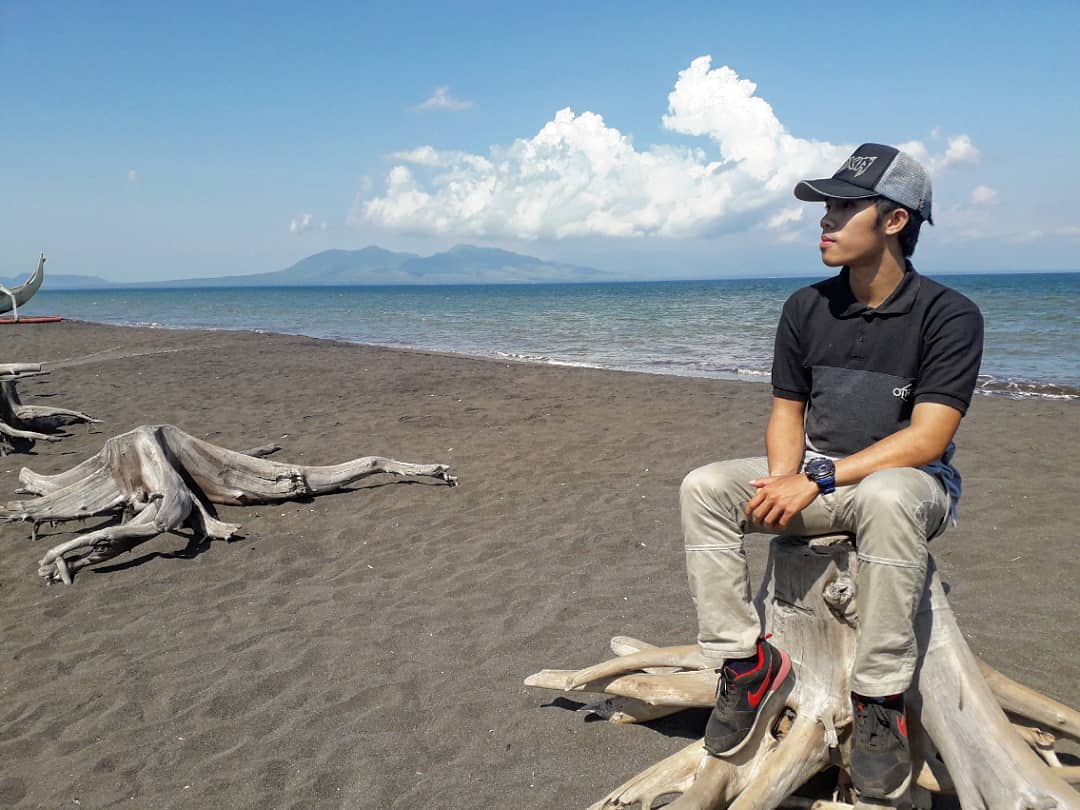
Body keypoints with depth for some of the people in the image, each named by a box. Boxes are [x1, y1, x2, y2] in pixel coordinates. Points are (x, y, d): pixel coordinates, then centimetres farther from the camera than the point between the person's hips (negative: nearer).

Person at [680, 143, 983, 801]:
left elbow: (927, 439, -20)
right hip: (815, 480, 5)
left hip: (911, 480, -5)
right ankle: (746, 659, -12)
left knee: (886, 498, -41)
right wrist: (782, 481, -14)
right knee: (704, 488, -17)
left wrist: (817, 481, -27)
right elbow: (787, 411, 6)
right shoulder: (806, 309, 3)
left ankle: (881, 698, -25)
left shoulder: (949, 316, -12)